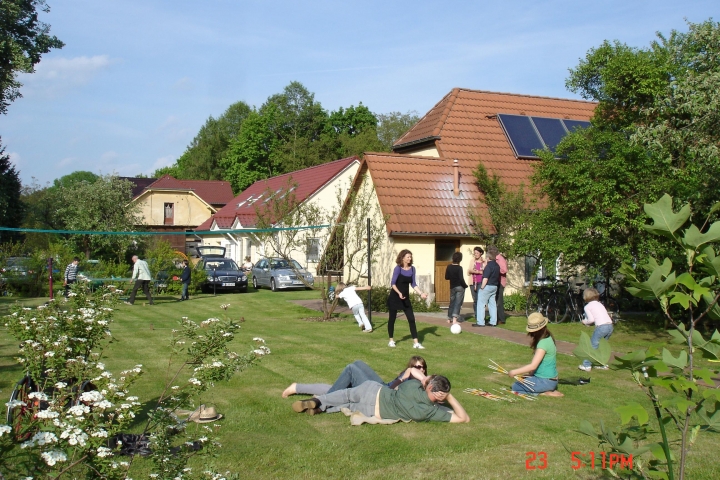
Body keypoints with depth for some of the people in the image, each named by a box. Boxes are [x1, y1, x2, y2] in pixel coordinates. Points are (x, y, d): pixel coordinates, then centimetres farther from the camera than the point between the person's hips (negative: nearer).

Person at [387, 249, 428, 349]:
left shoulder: (412, 269, 1)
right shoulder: (398, 268, -15)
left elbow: (413, 284, 7)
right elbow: (393, 283, -21)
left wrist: (421, 293, -3)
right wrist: (399, 293, -36)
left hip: (406, 298, 5)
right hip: (394, 297, -5)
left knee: (411, 319, -3)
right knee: (392, 318, 5)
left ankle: (416, 343, -2)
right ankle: (391, 340, 22)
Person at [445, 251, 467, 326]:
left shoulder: (449, 267, 1)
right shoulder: (459, 268, -15)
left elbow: (446, 277, 7)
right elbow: (461, 279, -20)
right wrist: (465, 285, -5)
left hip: (452, 287, 5)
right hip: (460, 287, -5)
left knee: (452, 302, 18)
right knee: (458, 303, -4)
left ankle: (449, 318, 26)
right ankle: (454, 320, -13)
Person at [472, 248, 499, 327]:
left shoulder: (489, 266, -17)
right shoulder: (497, 265, 10)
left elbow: (485, 278, -21)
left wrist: (482, 287, -16)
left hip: (487, 286, -9)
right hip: (495, 286, 9)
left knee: (481, 304, -3)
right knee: (492, 304, 12)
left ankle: (480, 322, -5)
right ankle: (493, 322, 11)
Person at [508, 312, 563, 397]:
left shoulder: (543, 343, -23)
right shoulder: (548, 338, 7)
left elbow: (533, 366, -26)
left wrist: (514, 372, -20)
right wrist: (532, 372, 1)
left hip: (546, 381, -10)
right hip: (549, 378, 10)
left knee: (516, 387, -6)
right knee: (520, 381, 18)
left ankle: (544, 392, -7)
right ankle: (548, 390, 7)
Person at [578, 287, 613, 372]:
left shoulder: (587, 306, 5)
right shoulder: (599, 304, 24)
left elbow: (591, 319, -6)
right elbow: (603, 315, 18)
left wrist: (585, 322, 14)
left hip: (601, 326, -7)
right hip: (610, 325, 7)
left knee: (593, 346, 3)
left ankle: (587, 365, 3)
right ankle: (603, 364, 21)